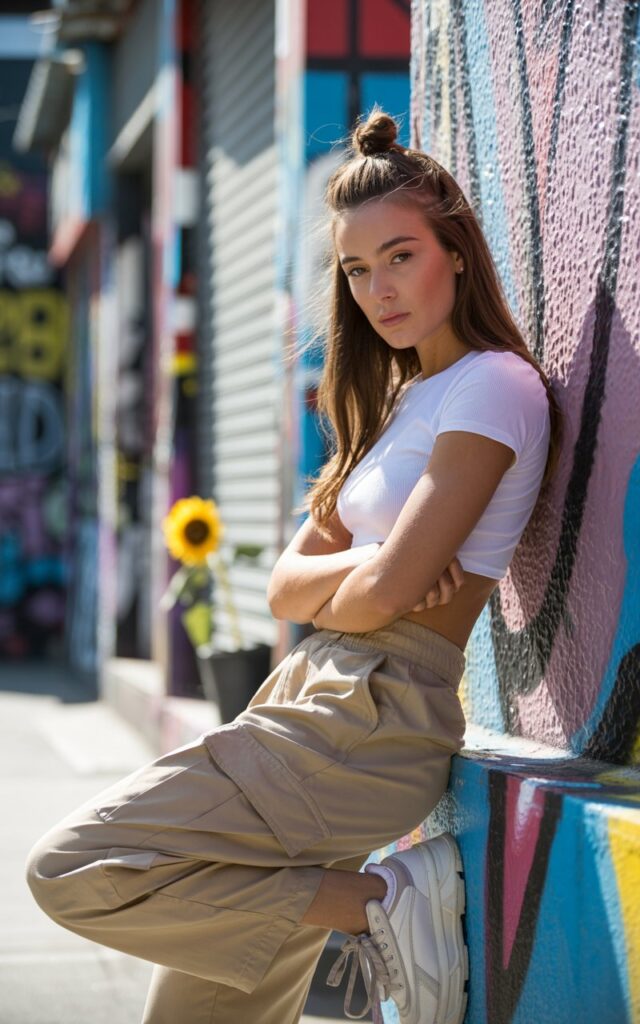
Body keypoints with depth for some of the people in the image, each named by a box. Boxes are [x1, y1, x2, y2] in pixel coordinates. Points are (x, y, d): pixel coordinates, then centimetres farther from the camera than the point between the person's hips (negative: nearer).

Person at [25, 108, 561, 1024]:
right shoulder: (402, 394, 20)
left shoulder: (494, 387, -8)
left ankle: (382, 902, -12)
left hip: (374, 719, -9)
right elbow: (287, 588, 12)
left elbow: (383, 595, -17)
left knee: (73, 871, -14)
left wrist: (331, 592, 5)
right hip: (321, 700, 9)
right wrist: (371, 570, -8)